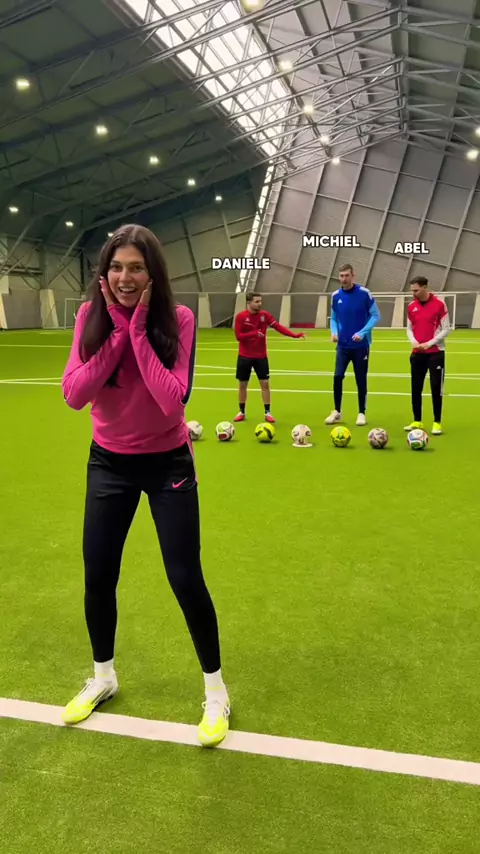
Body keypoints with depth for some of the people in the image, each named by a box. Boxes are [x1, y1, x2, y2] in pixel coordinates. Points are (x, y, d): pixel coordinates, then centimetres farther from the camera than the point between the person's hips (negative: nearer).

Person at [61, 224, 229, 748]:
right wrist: (117, 330, -23)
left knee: (185, 579, -1)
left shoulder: (178, 319, -16)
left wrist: (138, 329, -27)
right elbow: (73, 395, -19)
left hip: (167, 463, -3)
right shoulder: (91, 315, -9)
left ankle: (215, 691, 23)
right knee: (98, 578, 10)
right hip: (109, 463, 3)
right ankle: (103, 678, 38)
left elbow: (173, 400, -28)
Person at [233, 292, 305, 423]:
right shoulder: (240, 316, -8)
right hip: (244, 356, -1)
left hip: (261, 356, 1)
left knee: (265, 383, -1)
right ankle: (241, 412, 21)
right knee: (242, 384, 7)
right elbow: (238, 336, -13)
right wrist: (254, 333, -27)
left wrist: (294, 335, -23)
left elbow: (278, 327, -10)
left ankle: (267, 413, 8)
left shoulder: (265, 315, -2)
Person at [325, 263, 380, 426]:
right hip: (343, 345, 3)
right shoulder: (336, 296, 2)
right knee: (337, 377, -3)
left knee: (360, 379, 4)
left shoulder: (364, 293, -9)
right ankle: (337, 412, 12)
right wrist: (334, 332, -8)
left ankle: (362, 413, 18)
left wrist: (362, 333, -19)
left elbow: (375, 315, -6)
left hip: (361, 345, -3)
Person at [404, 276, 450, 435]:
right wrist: (414, 342, -7)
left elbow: (446, 329, -7)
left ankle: (437, 423, 7)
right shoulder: (411, 307, 7)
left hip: (436, 353, -4)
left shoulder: (439, 304, -7)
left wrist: (429, 343, -15)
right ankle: (417, 421, 17)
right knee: (416, 387, 7)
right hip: (417, 353, 5)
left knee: (436, 388, -2)